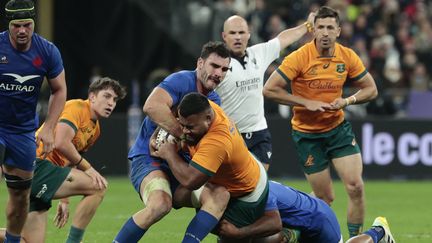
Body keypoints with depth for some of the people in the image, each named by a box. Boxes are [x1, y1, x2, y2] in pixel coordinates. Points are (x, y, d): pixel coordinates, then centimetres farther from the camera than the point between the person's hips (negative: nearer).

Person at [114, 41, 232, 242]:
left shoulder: (214, 101, 12)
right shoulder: (182, 81, -15)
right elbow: (151, 106, -32)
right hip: (148, 158, -8)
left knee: (220, 195, -11)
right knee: (161, 203, -35)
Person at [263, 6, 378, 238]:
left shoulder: (347, 57, -5)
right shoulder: (299, 57, -17)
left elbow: (370, 89, 5)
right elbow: (269, 89, -18)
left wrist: (347, 100, -14)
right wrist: (306, 102, -21)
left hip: (338, 127, 3)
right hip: (307, 133, -3)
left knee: (355, 186, -11)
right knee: (325, 199, -1)